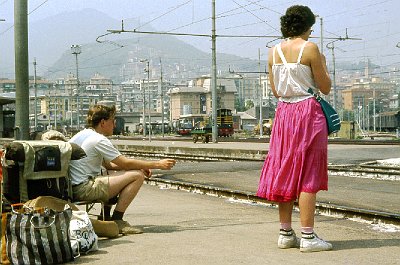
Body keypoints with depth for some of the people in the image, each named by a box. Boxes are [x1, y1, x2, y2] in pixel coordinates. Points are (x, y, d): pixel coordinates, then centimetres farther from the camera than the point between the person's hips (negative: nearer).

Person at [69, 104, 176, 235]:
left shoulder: (81, 135, 17)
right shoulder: (98, 140, -14)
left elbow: (108, 165, 19)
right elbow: (126, 163, -13)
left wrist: (141, 167, 10)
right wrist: (157, 164, -4)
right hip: (84, 189, -10)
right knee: (137, 176, -12)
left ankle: (106, 217, 20)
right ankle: (116, 221, -7)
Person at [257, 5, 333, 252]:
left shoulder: (273, 52, 7)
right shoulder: (310, 48, -9)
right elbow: (325, 88, -5)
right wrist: (323, 65, 11)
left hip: (284, 112, 6)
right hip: (308, 112, -6)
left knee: (286, 173, 10)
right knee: (308, 175, -3)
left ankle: (286, 233, 15)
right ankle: (308, 236, -2)